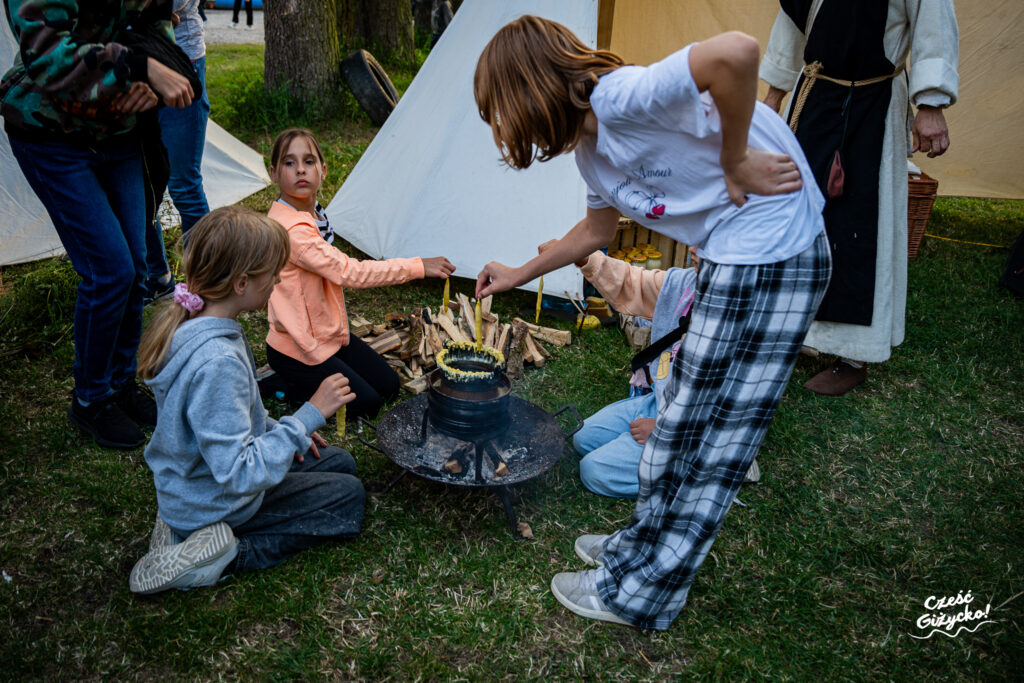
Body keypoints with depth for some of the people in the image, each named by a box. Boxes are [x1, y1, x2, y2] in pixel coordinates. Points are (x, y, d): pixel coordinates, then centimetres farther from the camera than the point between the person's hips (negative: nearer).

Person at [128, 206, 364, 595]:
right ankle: (228, 555, -3)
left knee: (341, 463, 20)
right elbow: (239, 475, -34)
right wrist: (308, 416, -30)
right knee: (349, 497, 5)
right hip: (215, 502, -8)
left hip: (190, 482, 8)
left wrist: (279, 430, 6)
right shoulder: (216, 362, -37)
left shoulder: (188, 320, -7)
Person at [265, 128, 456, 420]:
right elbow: (349, 272, -31)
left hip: (330, 334, 9)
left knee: (389, 385, 10)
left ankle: (298, 381, 17)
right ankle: (289, 386, 8)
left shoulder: (312, 213, 2)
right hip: (298, 349, -9)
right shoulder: (291, 229, -29)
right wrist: (418, 266, -29)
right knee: (366, 402, -5)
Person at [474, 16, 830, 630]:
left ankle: (637, 593, 17)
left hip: (771, 253, -9)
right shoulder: (591, 147, 10)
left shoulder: (617, 97, -20)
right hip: (730, 257, 9)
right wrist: (518, 276, 34)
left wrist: (734, 161, -22)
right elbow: (597, 230, 26)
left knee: (714, 431, 2)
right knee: (688, 416, 18)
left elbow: (736, 52, -36)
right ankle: (647, 546, 37)